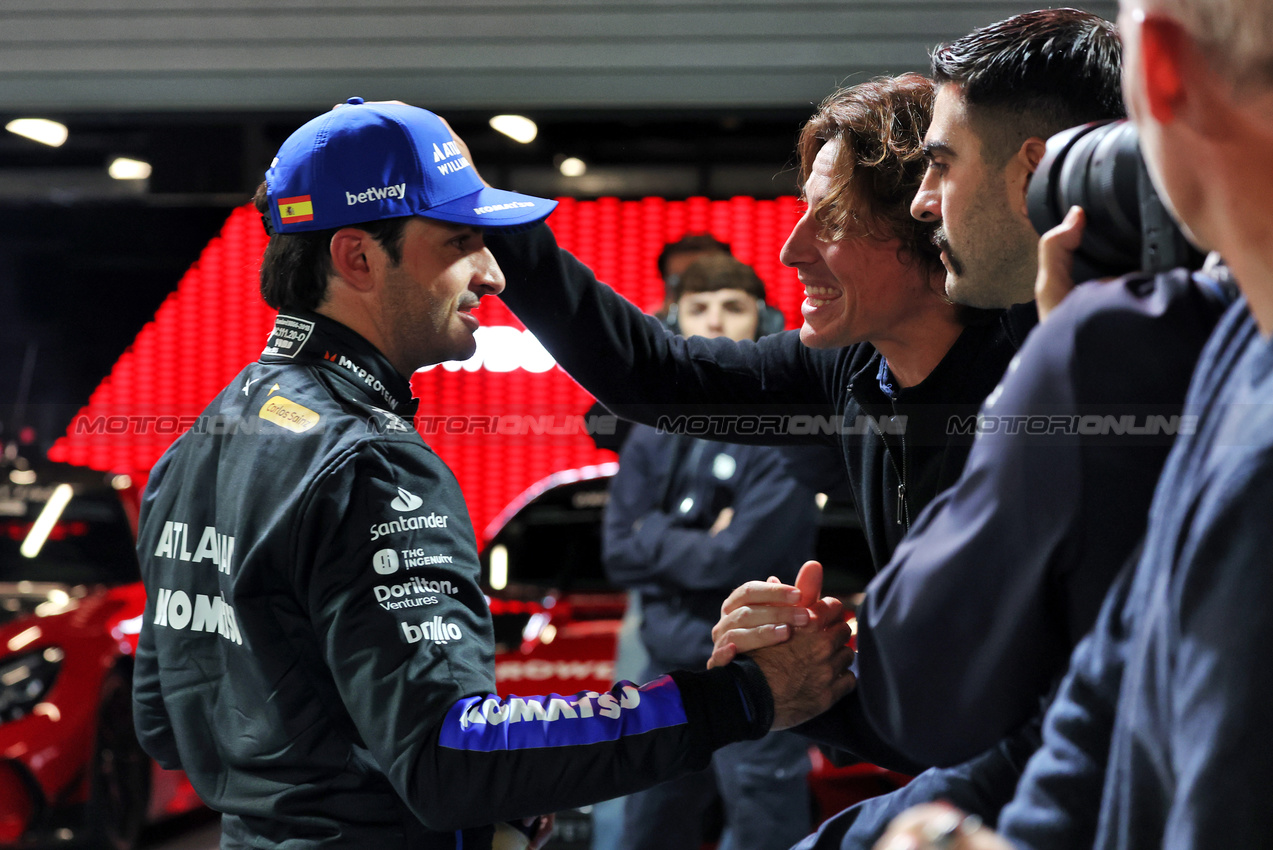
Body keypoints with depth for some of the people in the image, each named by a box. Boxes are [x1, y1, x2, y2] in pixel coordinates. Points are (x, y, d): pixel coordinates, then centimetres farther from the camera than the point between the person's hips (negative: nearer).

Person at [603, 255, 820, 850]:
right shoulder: (654, 436, 11)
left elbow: (736, 558, -17)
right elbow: (619, 553, 4)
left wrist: (655, 537, -3)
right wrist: (699, 542, -12)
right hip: (669, 671, 6)